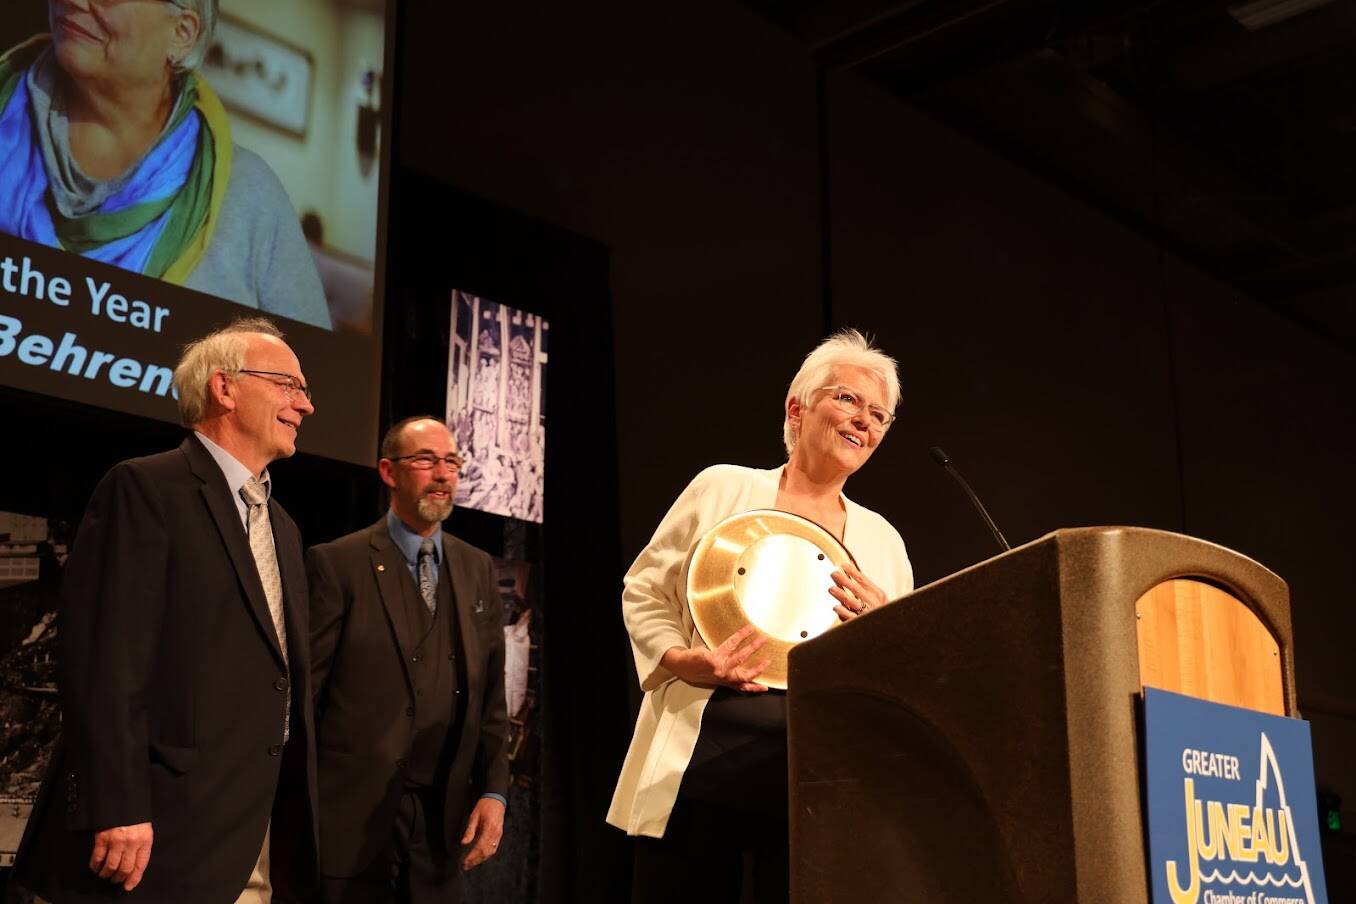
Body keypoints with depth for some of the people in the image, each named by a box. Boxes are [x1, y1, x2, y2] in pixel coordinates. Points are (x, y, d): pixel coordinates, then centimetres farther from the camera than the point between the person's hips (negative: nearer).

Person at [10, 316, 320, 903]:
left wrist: (294, 814, 17)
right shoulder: (144, 488, -8)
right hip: (163, 833, -8)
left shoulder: (282, 527, 18)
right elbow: (100, 658, -17)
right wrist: (116, 810, -22)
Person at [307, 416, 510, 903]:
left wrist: (493, 790, 1)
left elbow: (490, 693, 9)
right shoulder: (337, 563, -5)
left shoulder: (478, 569, 10)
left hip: (444, 816, 4)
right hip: (354, 814, -4)